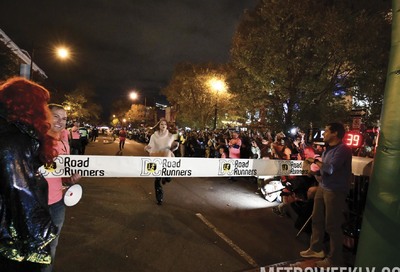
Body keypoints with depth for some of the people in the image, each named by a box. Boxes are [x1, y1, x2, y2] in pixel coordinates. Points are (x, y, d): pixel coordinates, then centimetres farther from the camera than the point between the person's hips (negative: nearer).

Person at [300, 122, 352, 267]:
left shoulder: (343, 149, -17)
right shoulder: (329, 148, 13)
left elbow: (331, 169, -26)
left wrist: (315, 161, -15)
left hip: (335, 190, -9)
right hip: (323, 187, 9)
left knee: (332, 225, 2)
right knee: (317, 219, 17)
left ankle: (335, 260, 18)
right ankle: (316, 248, 34)